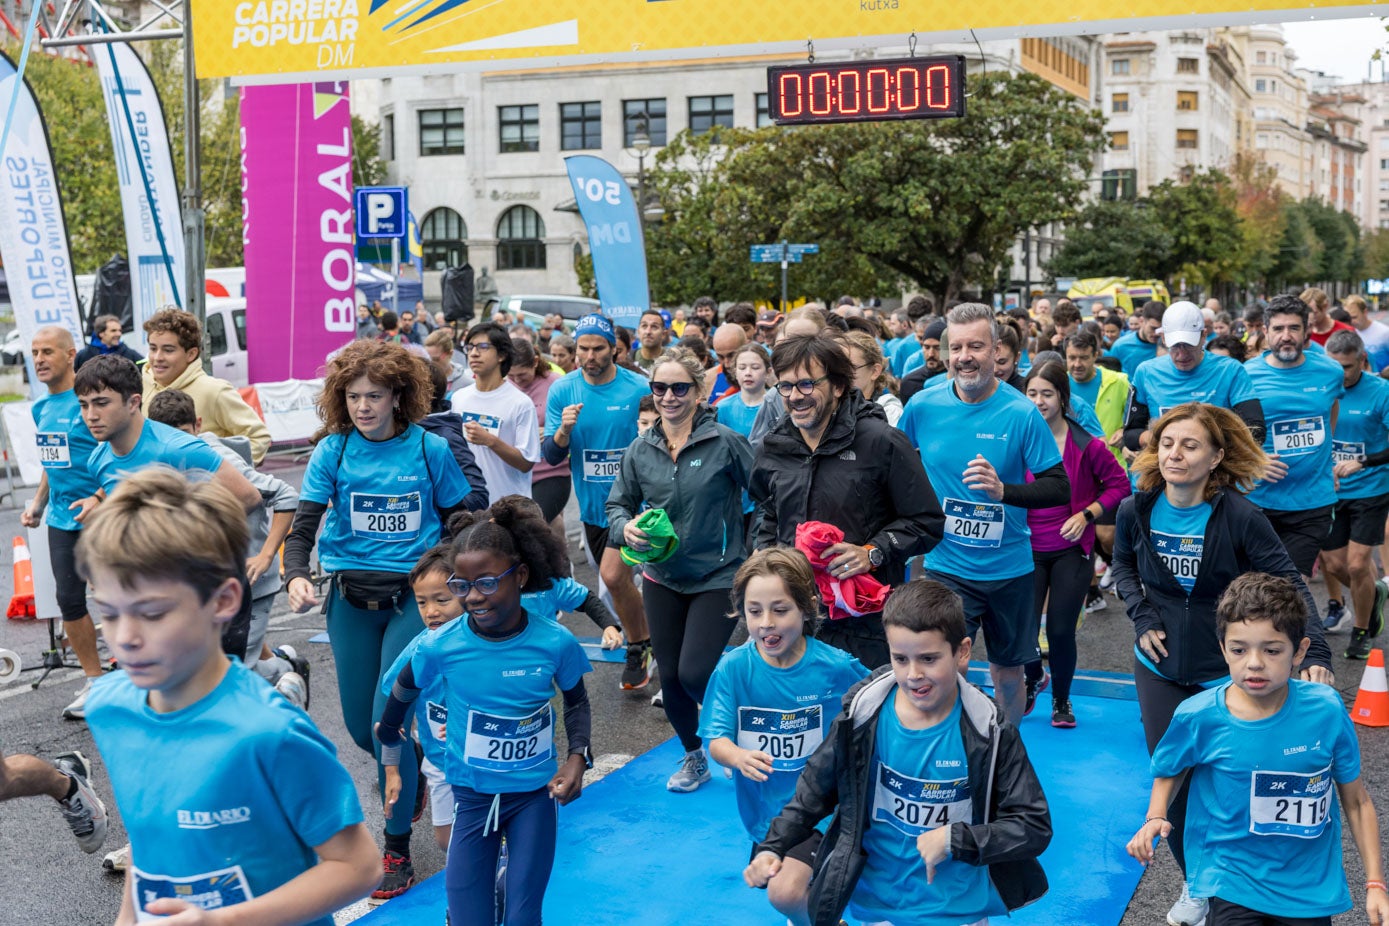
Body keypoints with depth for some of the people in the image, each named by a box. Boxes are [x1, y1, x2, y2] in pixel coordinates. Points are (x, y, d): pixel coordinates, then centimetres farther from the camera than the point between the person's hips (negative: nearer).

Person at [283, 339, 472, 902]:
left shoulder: (429, 449, -5)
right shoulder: (334, 450, -2)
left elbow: (457, 522, 5)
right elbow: (304, 522, -6)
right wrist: (296, 575, -25)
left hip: (413, 596, -3)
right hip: (351, 597, 3)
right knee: (360, 724, 9)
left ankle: (396, 849, 5)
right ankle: (409, 777, 43)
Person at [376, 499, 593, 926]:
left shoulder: (556, 643, -16)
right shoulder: (441, 646, -16)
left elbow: (576, 701, 5)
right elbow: (403, 691, 7)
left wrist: (577, 756, -10)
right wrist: (389, 733, 22)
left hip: (535, 793, 0)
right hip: (473, 795, 0)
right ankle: (491, 879, 31)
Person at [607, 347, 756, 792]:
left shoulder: (725, 442, -12)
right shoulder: (640, 449, 1)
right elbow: (617, 504, 10)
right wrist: (626, 528, -11)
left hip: (718, 576, -5)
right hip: (662, 578, 5)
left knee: (694, 674, -13)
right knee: (669, 676, 11)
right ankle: (693, 757, 36)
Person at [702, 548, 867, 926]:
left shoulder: (836, 667, -16)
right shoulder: (733, 668, -14)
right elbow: (716, 739, -16)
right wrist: (737, 756, -37)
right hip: (766, 808, 3)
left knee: (786, 892, -19)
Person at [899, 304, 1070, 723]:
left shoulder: (1021, 413, -11)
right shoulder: (923, 405, -6)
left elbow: (1059, 488, -11)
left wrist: (1004, 490, -27)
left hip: (1009, 568, 0)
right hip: (946, 567, 0)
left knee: (1008, 673, 17)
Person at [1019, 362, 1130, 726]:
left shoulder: (1086, 445, -10)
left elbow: (1119, 484, 0)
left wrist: (1086, 515, -11)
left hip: (1070, 549, -1)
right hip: (1028, 549, 1)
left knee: (1060, 630, 0)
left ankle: (1061, 700, 27)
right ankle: (1034, 678, 29)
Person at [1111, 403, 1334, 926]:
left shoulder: (1240, 518, -19)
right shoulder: (1137, 510, -9)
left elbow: (1289, 585, -14)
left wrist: (1316, 654, -26)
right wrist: (1142, 618, -3)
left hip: (1226, 673, -3)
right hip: (1160, 669, 3)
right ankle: (1194, 883, 29)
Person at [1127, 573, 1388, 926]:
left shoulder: (1325, 710, -15)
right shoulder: (1198, 717, -15)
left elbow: (1357, 802, -1)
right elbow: (1169, 771, 6)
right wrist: (1155, 817, -12)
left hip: (1310, 884, 1)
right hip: (1234, 880, -1)